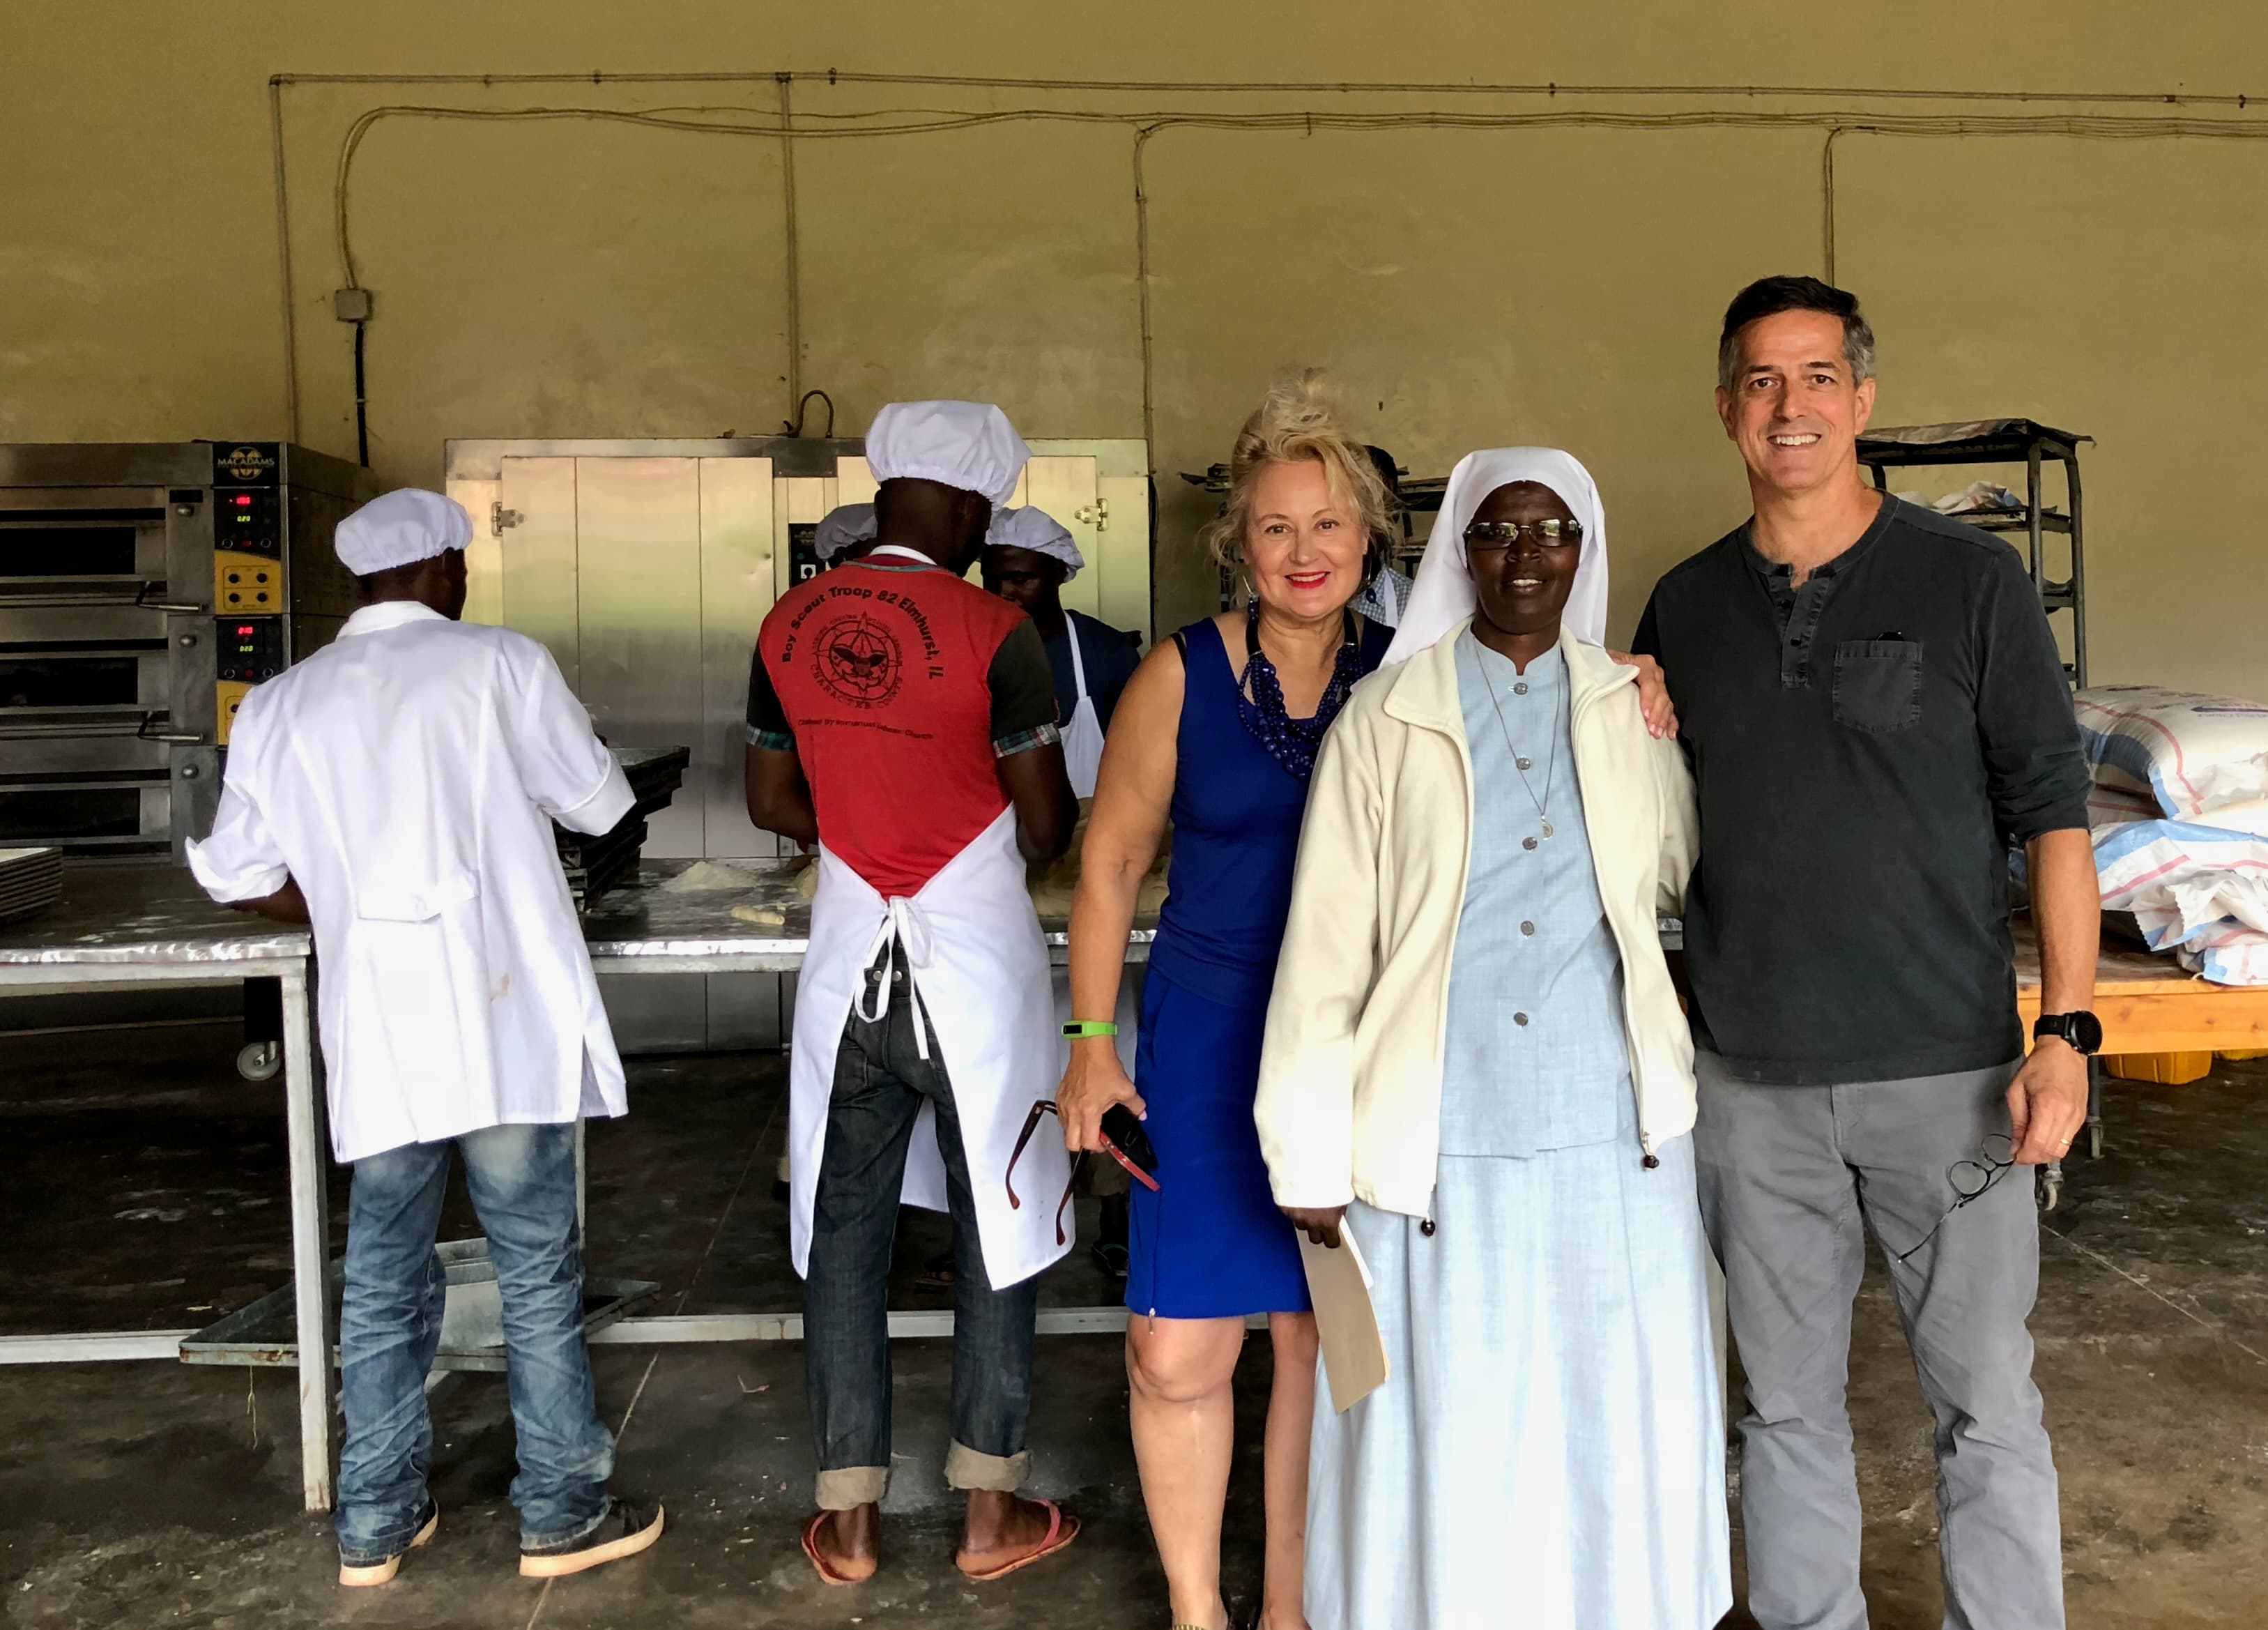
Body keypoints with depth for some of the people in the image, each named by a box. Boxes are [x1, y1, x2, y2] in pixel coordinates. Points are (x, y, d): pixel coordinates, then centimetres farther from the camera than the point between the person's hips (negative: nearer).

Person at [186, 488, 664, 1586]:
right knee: (538, 1273, 7)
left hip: (372, 1036, 4)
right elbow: (598, 805, 4)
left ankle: (376, 1524, 25)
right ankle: (563, 1514, 16)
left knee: (383, 1283, 14)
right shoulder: (498, 664, -3)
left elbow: (237, 875, 10)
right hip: (502, 1021, -4)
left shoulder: (278, 704, 8)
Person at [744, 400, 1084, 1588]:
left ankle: (848, 1521, 21)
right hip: (975, 964, -4)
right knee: (996, 1232, 10)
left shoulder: (789, 626, 0)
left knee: (844, 1234, 12)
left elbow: (771, 802, 8)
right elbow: (1047, 822, -10)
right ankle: (991, 1515, 20)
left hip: (849, 960, 4)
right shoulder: (991, 632, -15)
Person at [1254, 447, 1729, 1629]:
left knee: (1616, 1427, 12)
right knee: (1445, 1433, 7)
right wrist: (1310, 1154, -4)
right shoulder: (1386, 717, -1)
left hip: (1615, 1137, 3)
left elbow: (1704, 871, 21)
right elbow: (1325, 946, -3)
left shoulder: (1634, 711, 7)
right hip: (1441, 1143, -2)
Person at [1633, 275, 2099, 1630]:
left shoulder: (1969, 579, -1)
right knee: (1788, 1405, 14)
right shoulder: (1686, 606, 7)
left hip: (1948, 1067, -2)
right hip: (1754, 1081, 3)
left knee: (1986, 1404, 7)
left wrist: (2066, 1028, -9)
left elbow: (2053, 807, -3)